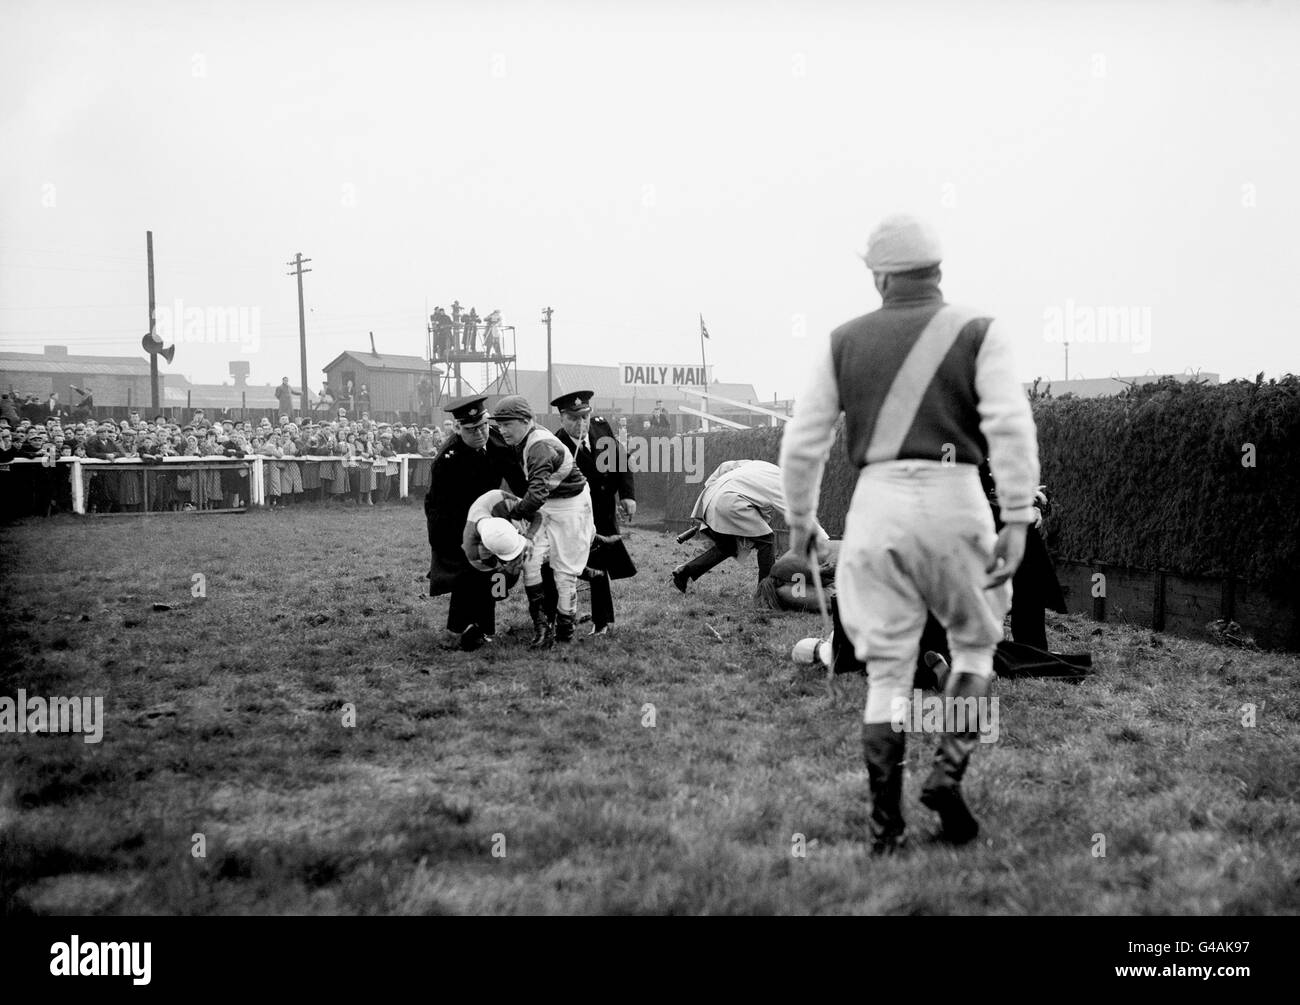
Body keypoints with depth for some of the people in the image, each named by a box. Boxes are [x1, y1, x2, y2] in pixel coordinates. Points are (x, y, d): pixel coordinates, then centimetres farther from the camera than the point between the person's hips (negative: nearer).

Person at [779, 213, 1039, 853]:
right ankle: (948, 770, 3)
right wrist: (1017, 523, -11)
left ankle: (886, 830, 9)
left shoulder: (845, 340, 10)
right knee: (975, 644, 21)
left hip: (876, 503, 2)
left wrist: (800, 519, 22)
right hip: (954, 501, -2)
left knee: (887, 674, 9)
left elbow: (803, 440, 9)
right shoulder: (979, 333, 3)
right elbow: (1011, 427, -11)